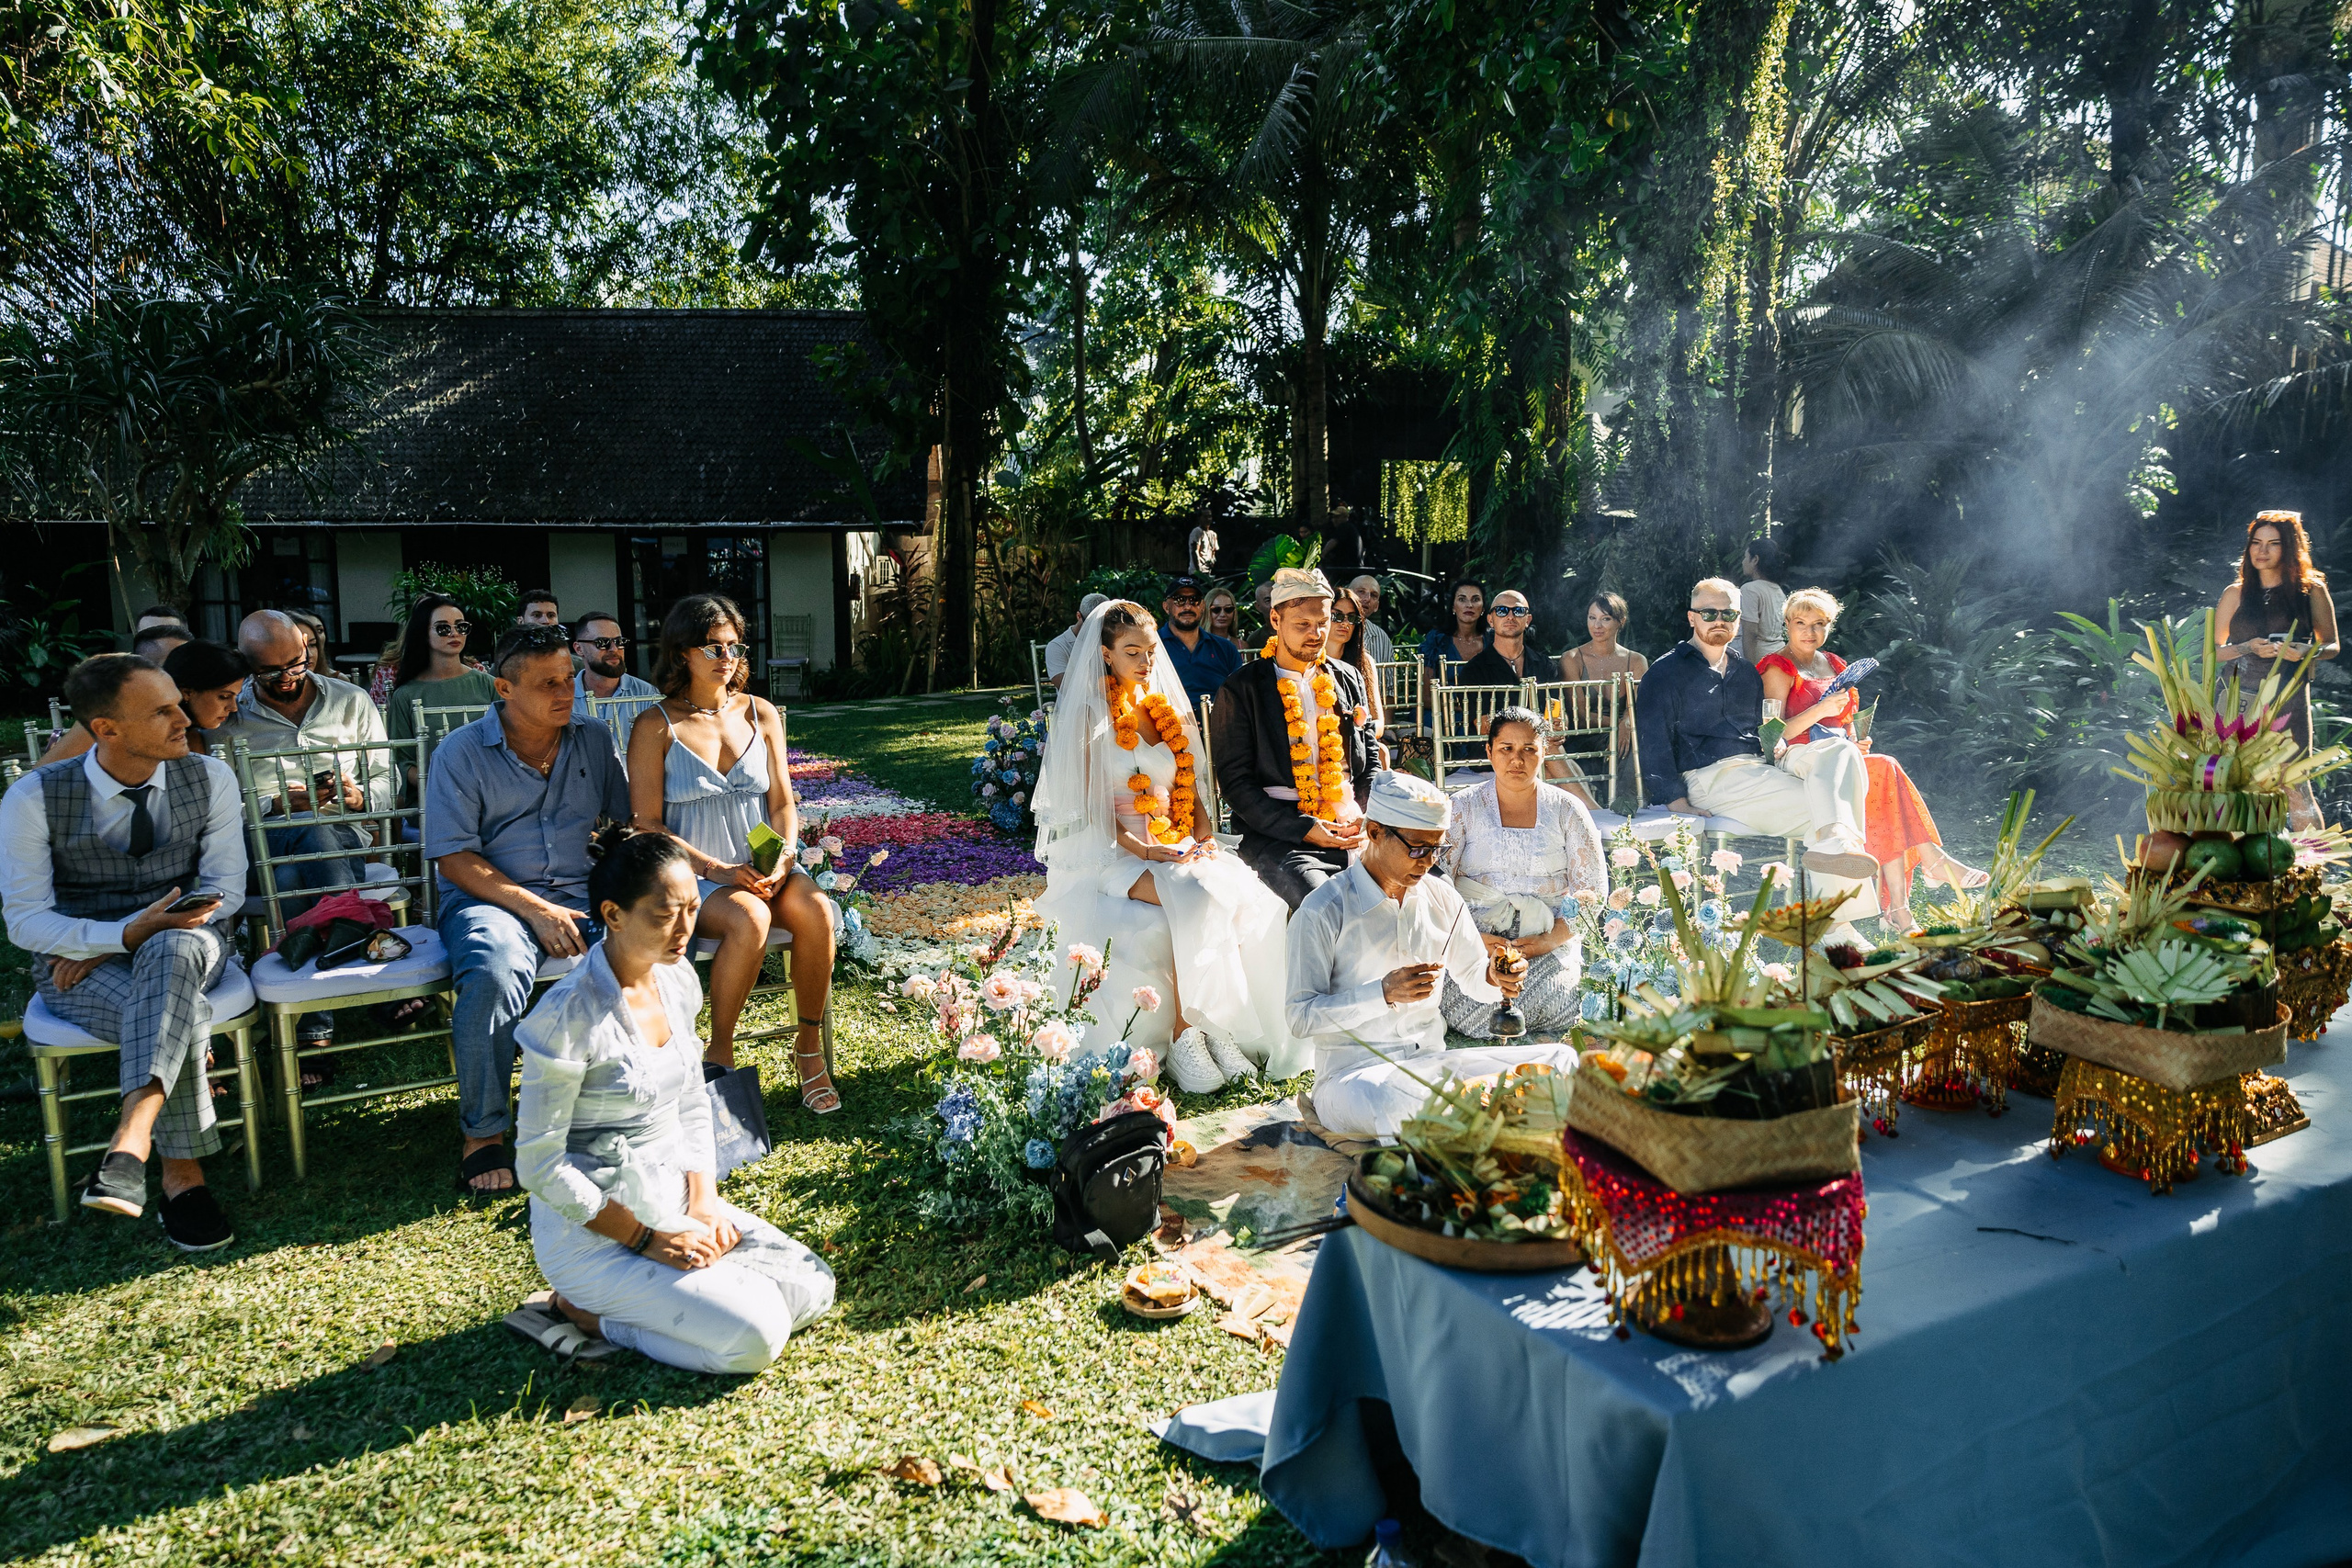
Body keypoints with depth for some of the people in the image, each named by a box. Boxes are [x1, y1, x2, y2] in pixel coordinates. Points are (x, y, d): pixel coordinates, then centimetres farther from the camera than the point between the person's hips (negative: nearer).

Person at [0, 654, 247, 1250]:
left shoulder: (210, 780, -1)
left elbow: (225, 891, 0)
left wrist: (153, 935, -16)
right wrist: (123, 935, -22)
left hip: (184, 942, 1)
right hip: (77, 963, -1)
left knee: (172, 951, -38)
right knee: (182, 1014, -34)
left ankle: (129, 1149, -47)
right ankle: (182, 1175, -22)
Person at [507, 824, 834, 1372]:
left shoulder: (677, 979, 0)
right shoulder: (570, 1015, -23)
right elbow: (539, 1164, -18)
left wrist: (704, 1203, -2)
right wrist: (646, 1240, -15)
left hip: (674, 1201, 8)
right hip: (595, 1228, -8)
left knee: (811, 1290, 0)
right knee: (756, 1336, -17)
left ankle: (629, 1301, 8)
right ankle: (584, 1311, 0)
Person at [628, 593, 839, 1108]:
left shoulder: (761, 714, 10)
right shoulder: (656, 726, -1)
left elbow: (782, 803, 11)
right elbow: (648, 823, -5)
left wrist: (784, 859, -10)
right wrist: (718, 869, -17)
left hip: (762, 866, 3)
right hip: (692, 874, -3)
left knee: (815, 908, -29)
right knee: (750, 919, -35)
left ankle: (810, 1048, -13)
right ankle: (720, 1056, -16)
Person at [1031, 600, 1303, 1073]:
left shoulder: (1168, 711, 18)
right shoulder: (1091, 715, 0)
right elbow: (1089, 806, -6)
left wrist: (1204, 839, -2)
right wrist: (1143, 850, -19)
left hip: (1177, 848, 5)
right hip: (1114, 856, -5)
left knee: (1250, 899, -26)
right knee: (1194, 896, -34)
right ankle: (1186, 1035, -25)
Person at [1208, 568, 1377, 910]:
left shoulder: (1347, 680, 17)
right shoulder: (1241, 689, 2)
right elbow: (1235, 782, -3)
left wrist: (1365, 819, 0)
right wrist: (1304, 829, -13)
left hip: (1351, 831, 5)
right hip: (1278, 837, -5)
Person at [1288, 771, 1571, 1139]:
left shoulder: (1443, 899, 9)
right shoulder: (1324, 911, -10)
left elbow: (1471, 978, 22)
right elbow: (1301, 1017, -12)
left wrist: (1492, 978, -4)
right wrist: (1384, 993, -24)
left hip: (1432, 1064, 6)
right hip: (1352, 1074, -6)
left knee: (1560, 1060, -10)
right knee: (1392, 1103, -43)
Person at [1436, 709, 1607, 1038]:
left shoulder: (1567, 811, 7)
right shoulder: (1462, 808, 5)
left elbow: (1593, 891, 5)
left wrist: (1549, 941, -10)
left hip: (1551, 946, 1)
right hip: (1473, 943, -1)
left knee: (1557, 1007, -28)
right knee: (1476, 1014, -29)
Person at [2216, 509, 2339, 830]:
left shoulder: (2312, 591, 6)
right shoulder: (2236, 594, 9)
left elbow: (2332, 645, 11)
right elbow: (2213, 651, 10)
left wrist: (2306, 652, -11)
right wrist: (2249, 648, -8)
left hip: (2289, 702, -1)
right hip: (2242, 699, 1)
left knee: (2295, 786, -7)